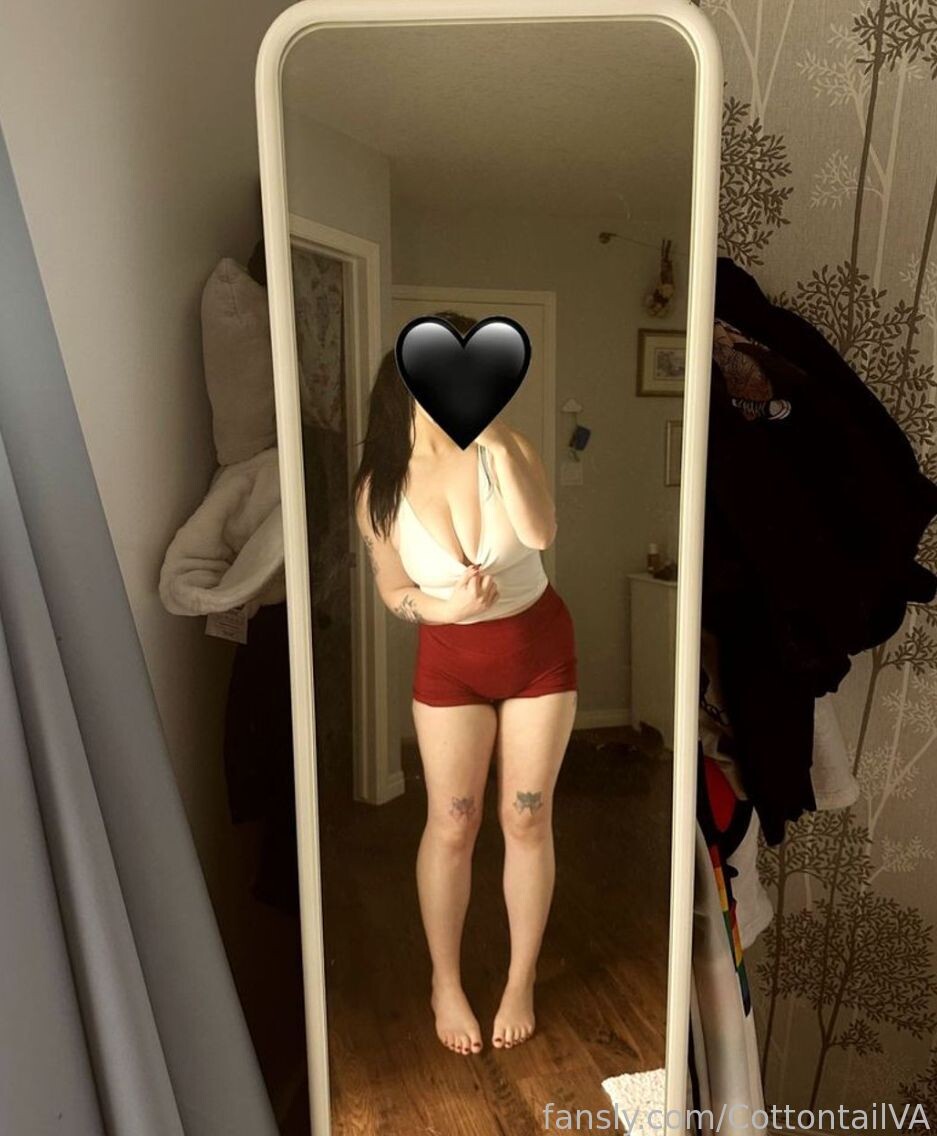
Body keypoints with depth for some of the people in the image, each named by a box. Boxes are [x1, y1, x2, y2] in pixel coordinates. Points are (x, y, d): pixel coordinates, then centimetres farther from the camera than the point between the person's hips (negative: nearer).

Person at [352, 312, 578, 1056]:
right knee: (451, 826, 8)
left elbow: (542, 534, -30)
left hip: (539, 648, 0)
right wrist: (445, 606, -24)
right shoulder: (380, 488, -13)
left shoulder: (504, 446, -15)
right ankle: (446, 983, 33)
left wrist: (499, 444, -36)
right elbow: (394, 593, -4)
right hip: (450, 660, 0)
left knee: (527, 821, 9)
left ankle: (521, 980, 31)